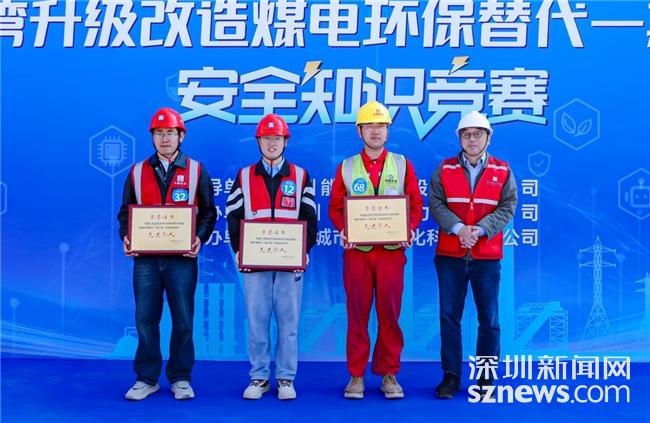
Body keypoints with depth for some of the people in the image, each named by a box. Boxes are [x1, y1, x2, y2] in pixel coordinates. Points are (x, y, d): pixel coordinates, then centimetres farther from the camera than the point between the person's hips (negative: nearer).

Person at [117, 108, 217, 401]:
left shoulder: (196, 171, 6)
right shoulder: (137, 172, 10)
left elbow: (208, 212, 6)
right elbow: (125, 211, 13)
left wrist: (200, 238, -11)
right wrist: (126, 237, -6)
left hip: (182, 258, -1)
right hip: (145, 258, 2)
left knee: (183, 320, 3)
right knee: (145, 319, 5)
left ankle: (180, 378, 17)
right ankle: (146, 379, 18)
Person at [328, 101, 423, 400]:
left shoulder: (402, 164, 7)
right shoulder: (346, 167, 8)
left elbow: (416, 203, 6)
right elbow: (335, 207, 7)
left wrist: (411, 228, -11)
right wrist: (343, 230, -11)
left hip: (392, 250, 0)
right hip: (356, 251, 0)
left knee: (390, 314, 4)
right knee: (357, 314, 4)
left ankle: (389, 374, 16)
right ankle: (356, 375, 14)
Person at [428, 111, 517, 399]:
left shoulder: (502, 171, 5)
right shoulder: (444, 170, 5)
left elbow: (507, 208, -3)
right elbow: (436, 205, -3)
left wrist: (480, 229, -17)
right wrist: (458, 228, -19)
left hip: (487, 256, 0)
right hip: (450, 255, 0)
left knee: (489, 319, 6)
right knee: (449, 316, 4)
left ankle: (486, 376, 19)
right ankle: (451, 375, 14)